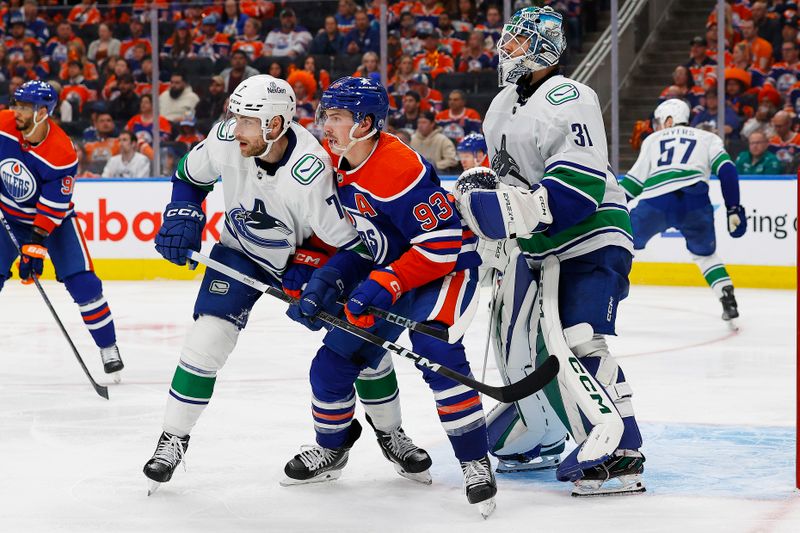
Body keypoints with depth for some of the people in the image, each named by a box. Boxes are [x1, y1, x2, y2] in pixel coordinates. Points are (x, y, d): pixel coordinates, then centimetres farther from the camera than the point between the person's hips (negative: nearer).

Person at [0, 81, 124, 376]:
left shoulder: (62, 154, -28)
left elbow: (52, 209, -26)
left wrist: (35, 248, -29)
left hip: (54, 217, -3)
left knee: (82, 282, -11)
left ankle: (108, 347, 3)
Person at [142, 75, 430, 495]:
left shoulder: (311, 174, -37)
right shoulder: (226, 140, -24)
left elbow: (350, 244, -27)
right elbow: (189, 176, -1)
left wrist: (314, 280, -35)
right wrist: (182, 218, -14)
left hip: (308, 253, -2)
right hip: (241, 251, 2)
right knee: (207, 338, -13)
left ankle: (390, 432, 21)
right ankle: (173, 438, 1)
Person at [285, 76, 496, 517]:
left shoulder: (399, 169, -31)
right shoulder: (335, 164, -4)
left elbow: (442, 243, -31)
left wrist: (383, 286, -32)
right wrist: (324, 279, -4)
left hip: (448, 265, -8)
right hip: (387, 266, 8)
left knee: (435, 350, -31)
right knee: (335, 360, 5)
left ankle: (475, 462, -20)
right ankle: (331, 449, 32)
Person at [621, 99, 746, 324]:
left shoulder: (653, 140, 29)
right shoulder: (708, 138, 26)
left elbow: (635, 180, 23)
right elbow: (726, 170, 9)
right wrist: (734, 209, 8)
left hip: (655, 202, 0)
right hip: (694, 201, 0)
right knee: (705, 254, 24)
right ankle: (729, 302, 10)